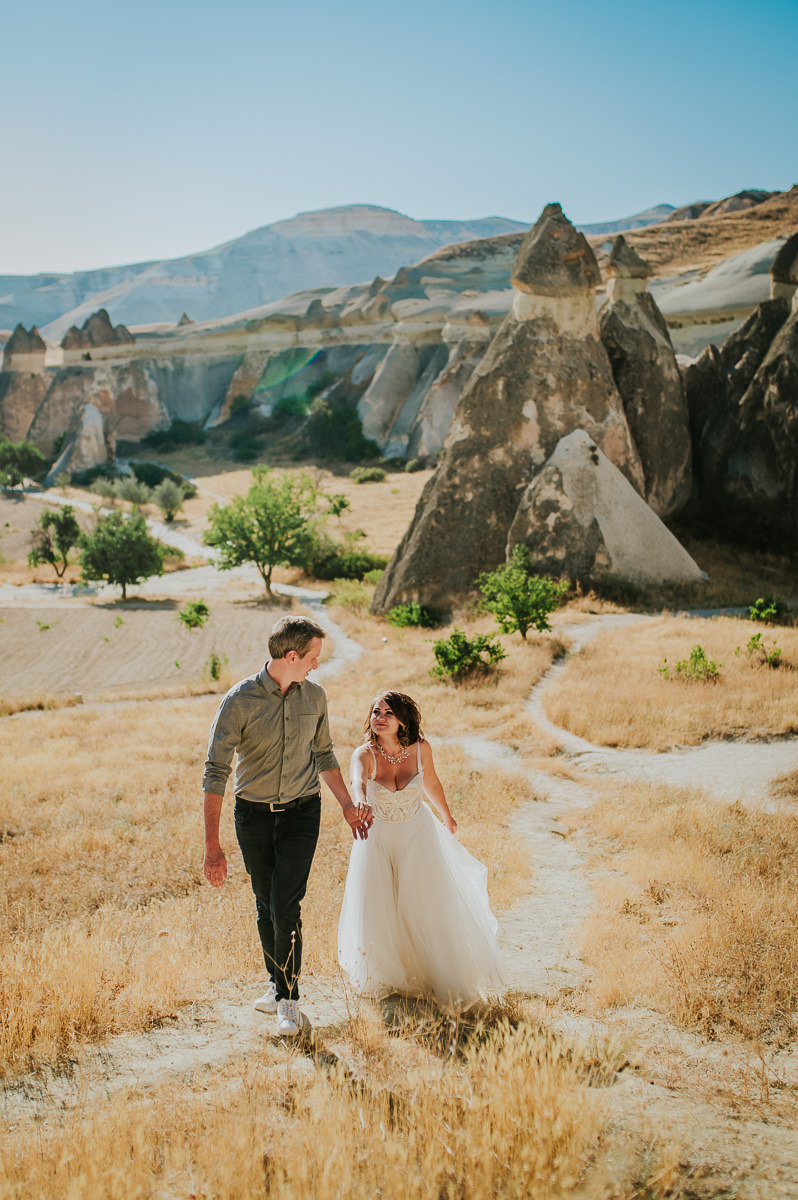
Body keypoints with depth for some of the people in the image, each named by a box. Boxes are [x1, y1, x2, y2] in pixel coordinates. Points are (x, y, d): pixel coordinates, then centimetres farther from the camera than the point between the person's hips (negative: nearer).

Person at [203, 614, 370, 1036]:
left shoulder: (314, 696, -3)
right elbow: (216, 772, -17)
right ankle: (276, 981, 34)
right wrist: (212, 846, -21)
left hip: (301, 811, 1)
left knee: (286, 904, -9)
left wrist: (347, 804, 15)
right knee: (265, 904, 13)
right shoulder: (240, 700, -16)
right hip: (253, 813, -1)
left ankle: (288, 998, 7)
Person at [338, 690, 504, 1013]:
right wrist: (361, 804, -67)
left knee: (430, 907, 1)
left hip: (418, 835, 1)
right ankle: (388, 977, 32)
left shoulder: (420, 749, -14)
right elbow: (358, 782, -44)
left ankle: (445, 978, 22)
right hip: (378, 839, -1)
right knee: (377, 913, 2)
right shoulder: (365, 754, -21)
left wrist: (447, 817, 21)